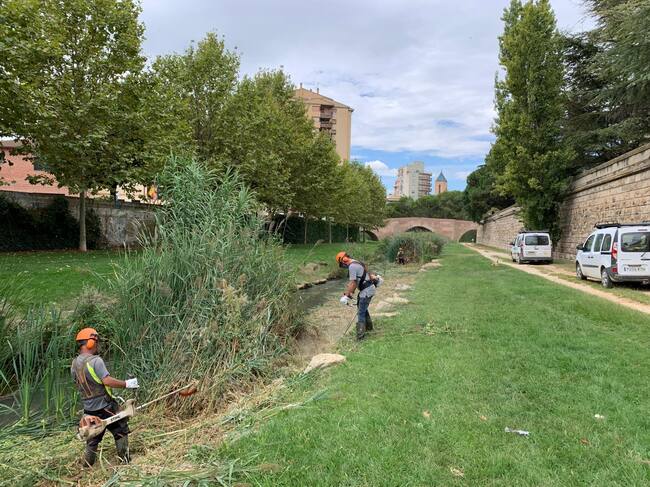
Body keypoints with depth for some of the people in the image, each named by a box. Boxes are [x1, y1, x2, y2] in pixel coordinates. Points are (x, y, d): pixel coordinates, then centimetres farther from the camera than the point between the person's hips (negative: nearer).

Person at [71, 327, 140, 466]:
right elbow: (107, 381, -27)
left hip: (89, 409, 7)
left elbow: (78, 383, 14)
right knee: (121, 431, 9)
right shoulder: (95, 360, -21)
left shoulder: (74, 364, 5)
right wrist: (126, 384, -17)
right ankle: (125, 459, 12)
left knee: (93, 437, 19)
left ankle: (87, 465, 22)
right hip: (105, 406, -7)